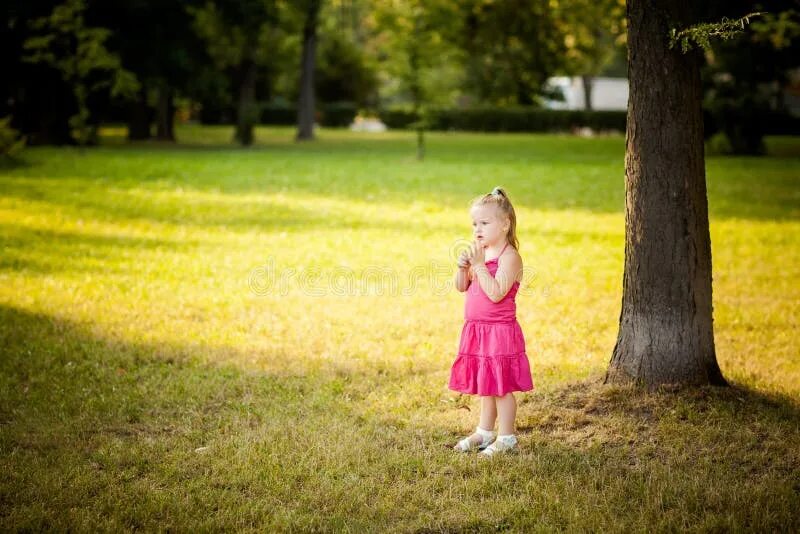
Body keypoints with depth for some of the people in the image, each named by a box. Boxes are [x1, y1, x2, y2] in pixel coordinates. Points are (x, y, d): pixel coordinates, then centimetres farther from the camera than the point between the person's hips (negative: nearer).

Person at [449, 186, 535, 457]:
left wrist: (479, 265, -25)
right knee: (486, 385, 18)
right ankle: (485, 432, 30)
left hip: (499, 331, -8)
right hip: (477, 330, 8)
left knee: (501, 386, 0)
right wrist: (463, 266, -4)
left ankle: (506, 438, 11)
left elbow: (496, 293, -25)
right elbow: (462, 287, 14)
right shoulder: (480, 252, 10)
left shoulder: (509, 256, -15)